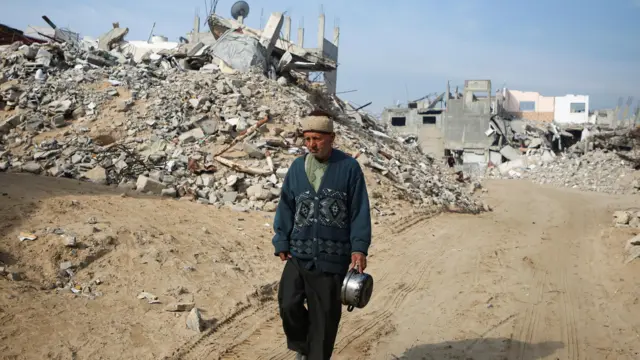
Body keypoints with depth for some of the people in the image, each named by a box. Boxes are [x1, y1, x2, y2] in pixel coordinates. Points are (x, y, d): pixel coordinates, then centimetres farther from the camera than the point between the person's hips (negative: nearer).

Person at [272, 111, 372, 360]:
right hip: (298, 253, 2)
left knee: (325, 316, 6)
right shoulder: (297, 167, 4)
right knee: (288, 304, -8)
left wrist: (359, 247, -10)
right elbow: (285, 207, 9)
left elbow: (360, 211, -3)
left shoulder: (349, 167, -4)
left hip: (333, 256, -2)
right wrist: (281, 242, 1)